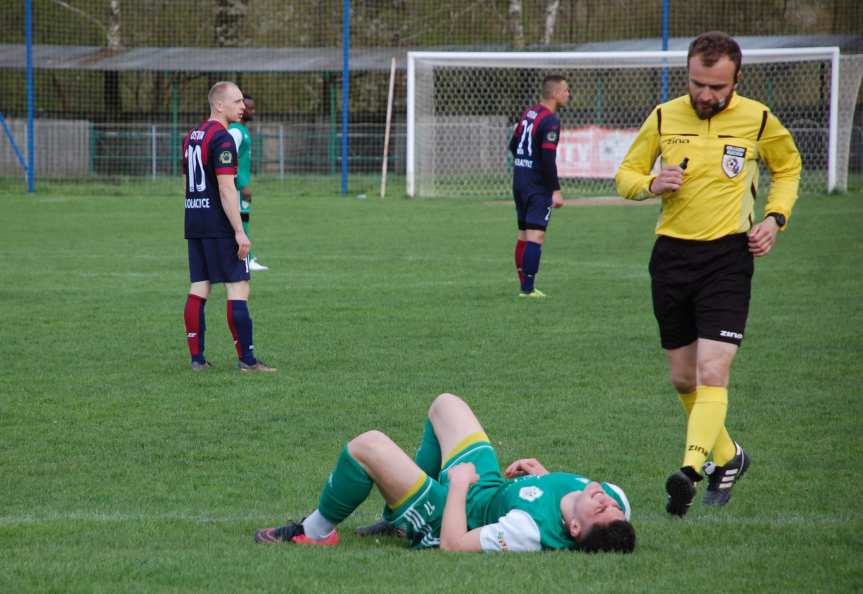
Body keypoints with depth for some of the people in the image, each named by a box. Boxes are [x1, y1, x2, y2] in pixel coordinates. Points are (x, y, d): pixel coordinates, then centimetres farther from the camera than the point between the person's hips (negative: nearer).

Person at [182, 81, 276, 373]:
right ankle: (246, 359, -6)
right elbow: (226, 189, -19)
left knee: (198, 288, 8)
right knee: (238, 287, -5)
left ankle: (197, 357, 7)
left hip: (194, 223, 9)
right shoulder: (222, 139, -14)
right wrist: (239, 232, -18)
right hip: (219, 225, -9)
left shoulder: (192, 136, 15)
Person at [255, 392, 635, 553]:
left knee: (368, 445, -18)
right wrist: (544, 475, -7)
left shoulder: (530, 531, -46)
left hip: (453, 513, -8)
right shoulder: (615, 501, -25)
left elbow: (453, 544, -34)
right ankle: (401, 512, 39)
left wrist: (458, 483, -23)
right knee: (445, 404, 21)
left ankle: (316, 531, 12)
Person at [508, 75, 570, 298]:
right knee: (536, 236, -9)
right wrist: (556, 190, -18)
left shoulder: (528, 113, 11)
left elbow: (513, 145, 19)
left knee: (523, 235, 14)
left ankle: (524, 285, 18)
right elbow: (548, 158, -21)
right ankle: (528, 289, -13)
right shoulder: (550, 121, -16)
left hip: (519, 181, 9)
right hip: (538, 186, -9)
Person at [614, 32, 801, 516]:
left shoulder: (757, 120, -3)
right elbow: (626, 174, 11)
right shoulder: (664, 118, 1)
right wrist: (652, 184, -13)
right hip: (672, 254, 3)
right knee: (684, 379, 10)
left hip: (728, 257, -3)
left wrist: (775, 217, -1)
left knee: (712, 374, -18)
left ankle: (690, 470, -30)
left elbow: (788, 167, 16)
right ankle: (727, 457, 32)